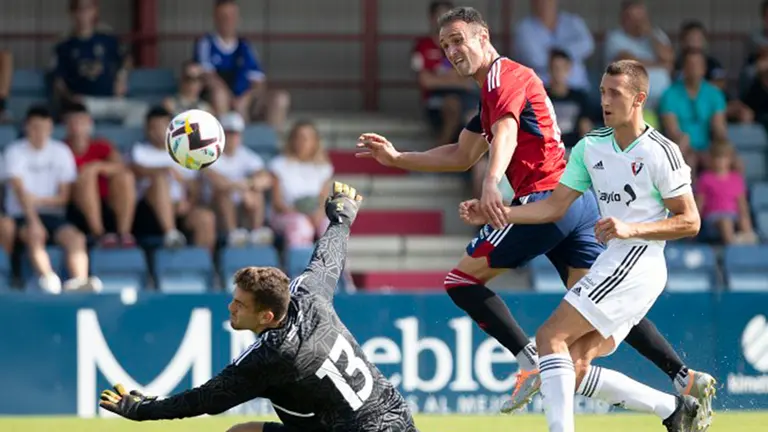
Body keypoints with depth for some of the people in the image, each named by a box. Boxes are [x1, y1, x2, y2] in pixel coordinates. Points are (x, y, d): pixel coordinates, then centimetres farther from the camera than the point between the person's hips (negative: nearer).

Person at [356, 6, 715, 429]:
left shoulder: (504, 75, -6)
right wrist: (396, 158, 24)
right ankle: (684, 376, -1)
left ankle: (533, 362, -13)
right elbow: (461, 156, 32)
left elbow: (505, 133, -27)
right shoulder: (494, 92, 26)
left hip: (548, 199, -10)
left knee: (462, 279, -4)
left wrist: (491, 182, -45)